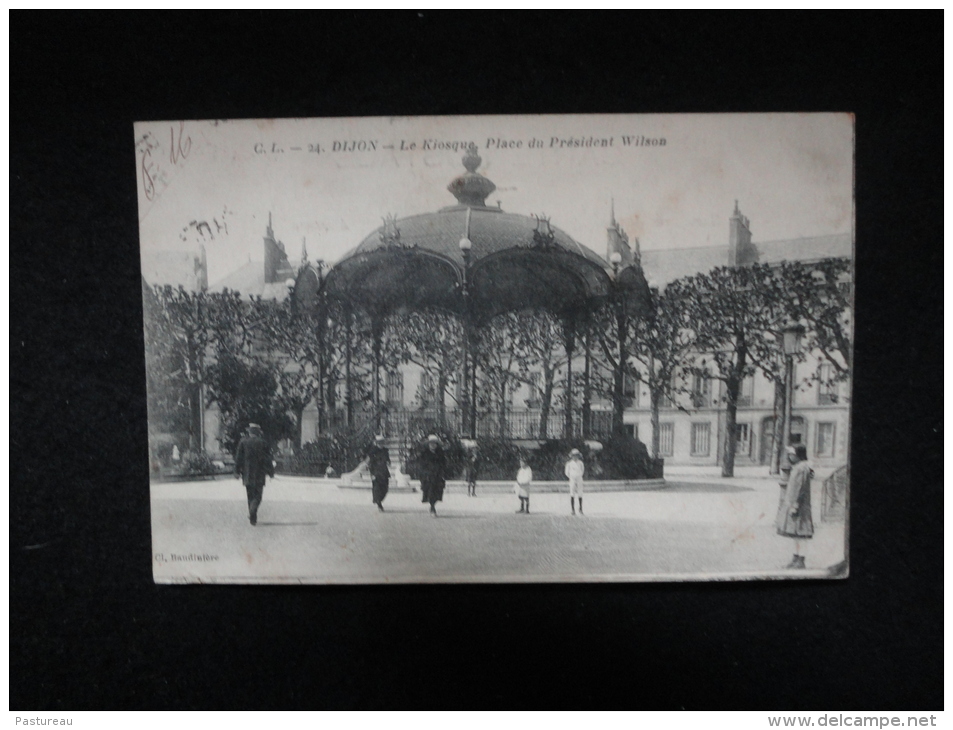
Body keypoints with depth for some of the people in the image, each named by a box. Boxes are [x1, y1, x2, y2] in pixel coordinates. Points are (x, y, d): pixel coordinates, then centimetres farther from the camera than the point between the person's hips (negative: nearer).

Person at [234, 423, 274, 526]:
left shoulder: (243, 442, 1)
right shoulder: (262, 443, -5)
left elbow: (238, 458, 2)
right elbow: (267, 459, -3)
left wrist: (237, 472, 8)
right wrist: (271, 472, 6)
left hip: (247, 474, 3)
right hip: (259, 474, -3)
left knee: (250, 495, 14)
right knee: (257, 495, 2)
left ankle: (253, 517, 16)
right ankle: (253, 511, -25)